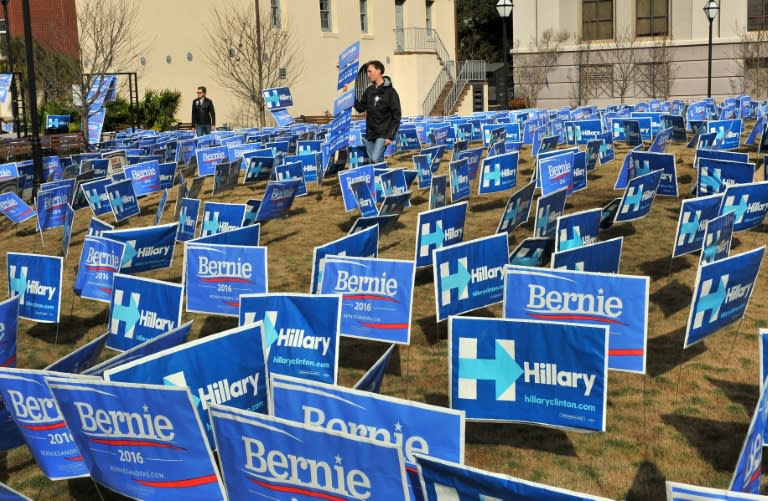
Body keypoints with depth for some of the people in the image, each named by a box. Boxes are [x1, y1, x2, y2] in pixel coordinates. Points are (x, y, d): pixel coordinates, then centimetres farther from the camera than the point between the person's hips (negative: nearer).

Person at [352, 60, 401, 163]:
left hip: (382, 134, -6)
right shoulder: (369, 91, 11)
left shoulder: (390, 92, -7)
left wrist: (390, 136, -15)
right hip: (369, 134, 6)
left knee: (376, 159, -20)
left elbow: (396, 116, -9)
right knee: (372, 160, 7)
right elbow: (361, 108, 16)